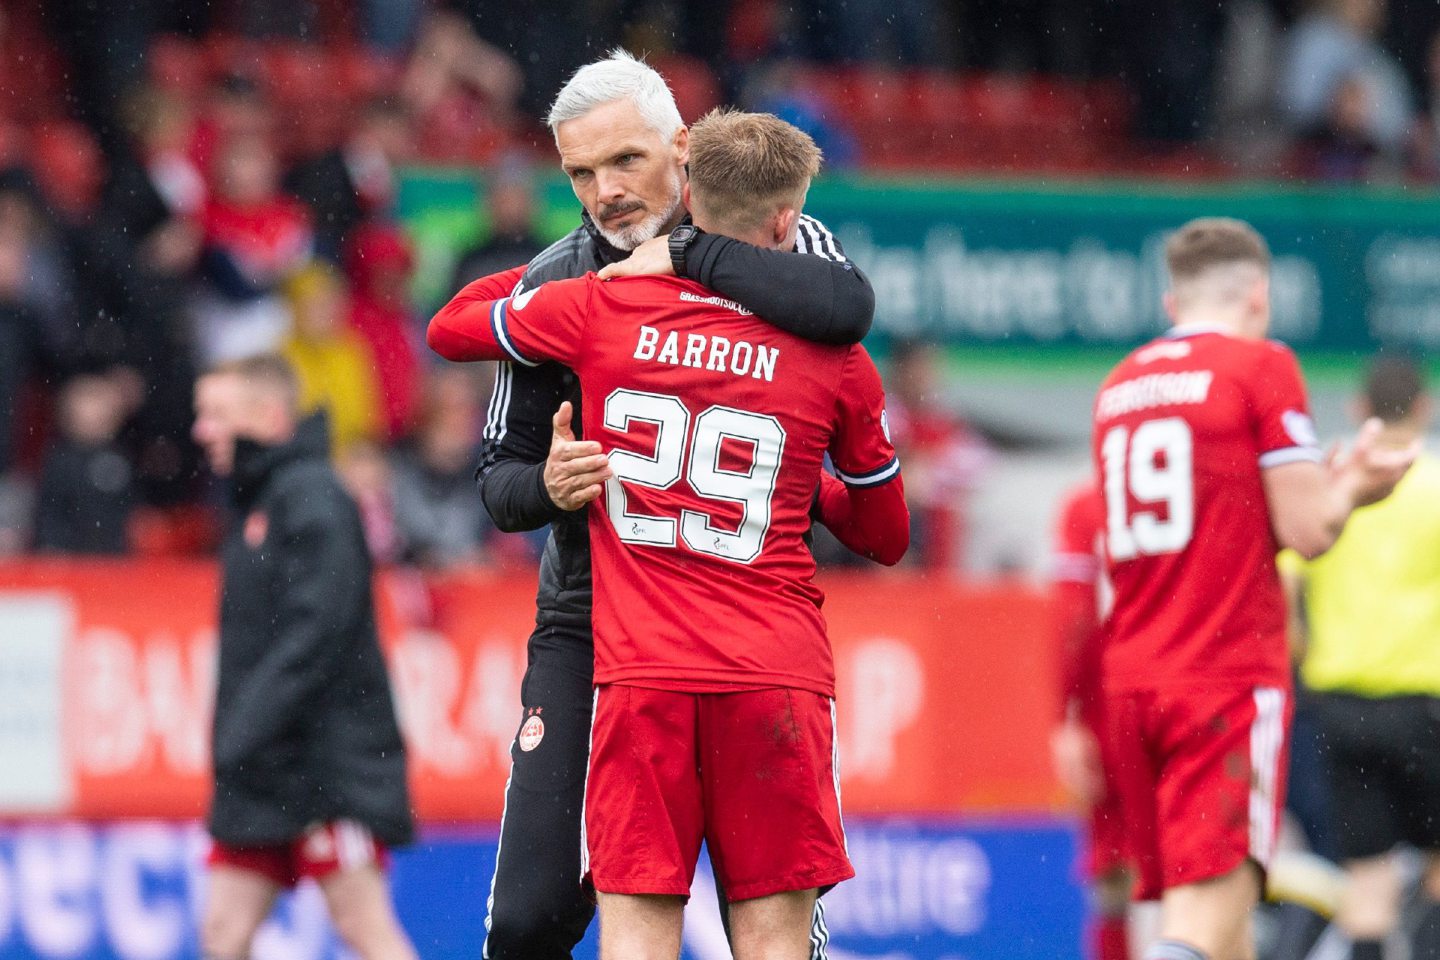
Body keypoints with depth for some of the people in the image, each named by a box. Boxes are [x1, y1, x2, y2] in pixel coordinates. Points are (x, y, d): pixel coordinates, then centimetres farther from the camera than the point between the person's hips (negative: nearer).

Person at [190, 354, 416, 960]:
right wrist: (232, 740, 14)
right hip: (261, 775, 9)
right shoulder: (255, 506, 17)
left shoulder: (312, 500, -11)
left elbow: (314, 634, -21)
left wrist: (244, 733, -23)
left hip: (333, 767, -9)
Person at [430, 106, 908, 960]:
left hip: (641, 672, 0)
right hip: (778, 679, 0)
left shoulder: (599, 309, 2)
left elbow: (450, 328, 20)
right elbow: (886, 537, 14)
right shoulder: (834, 360, 2)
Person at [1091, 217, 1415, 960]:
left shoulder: (1119, 385, 15)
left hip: (1129, 682, 7)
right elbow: (1307, 530, -8)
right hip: (1232, 677, -7)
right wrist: (1353, 485, 14)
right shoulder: (1262, 368, -4)